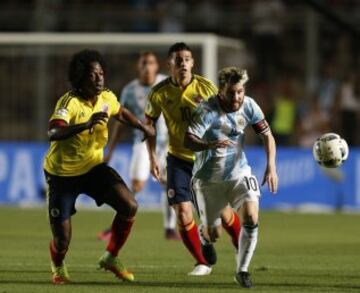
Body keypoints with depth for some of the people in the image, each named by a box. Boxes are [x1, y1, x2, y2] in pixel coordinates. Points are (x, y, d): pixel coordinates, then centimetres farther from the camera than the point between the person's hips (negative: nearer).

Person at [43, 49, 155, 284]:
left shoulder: (107, 98, -6)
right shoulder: (70, 102, -26)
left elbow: (121, 112, 20)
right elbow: (53, 133, -44)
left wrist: (143, 126, 14)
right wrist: (87, 124, -54)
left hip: (93, 167, 5)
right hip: (62, 174, -5)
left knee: (130, 206, -14)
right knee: (62, 240, -3)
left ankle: (110, 258, 9)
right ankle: (58, 268, 35)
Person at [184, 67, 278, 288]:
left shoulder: (248, 106, -8)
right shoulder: (208, 111, -22)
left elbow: (267, 135, 4)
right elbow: (188, 141, -31)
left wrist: (271, 166, -7)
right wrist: (210, 145, -50)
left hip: (239, 173, 3)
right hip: (209, 178, -3)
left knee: (251, 218, -19)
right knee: (211, 234, 3)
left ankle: (242, 271, -3)